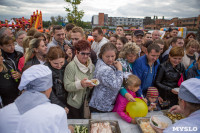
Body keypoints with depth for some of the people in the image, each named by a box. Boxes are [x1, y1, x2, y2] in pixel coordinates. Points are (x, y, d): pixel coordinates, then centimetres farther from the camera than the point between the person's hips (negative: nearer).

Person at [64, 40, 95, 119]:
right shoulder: (71, 66, -14)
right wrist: (80, 84, -33)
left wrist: (92, 84, -5)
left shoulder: (91, 66, 5)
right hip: (74, 105, -5)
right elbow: (67, 86, -19)